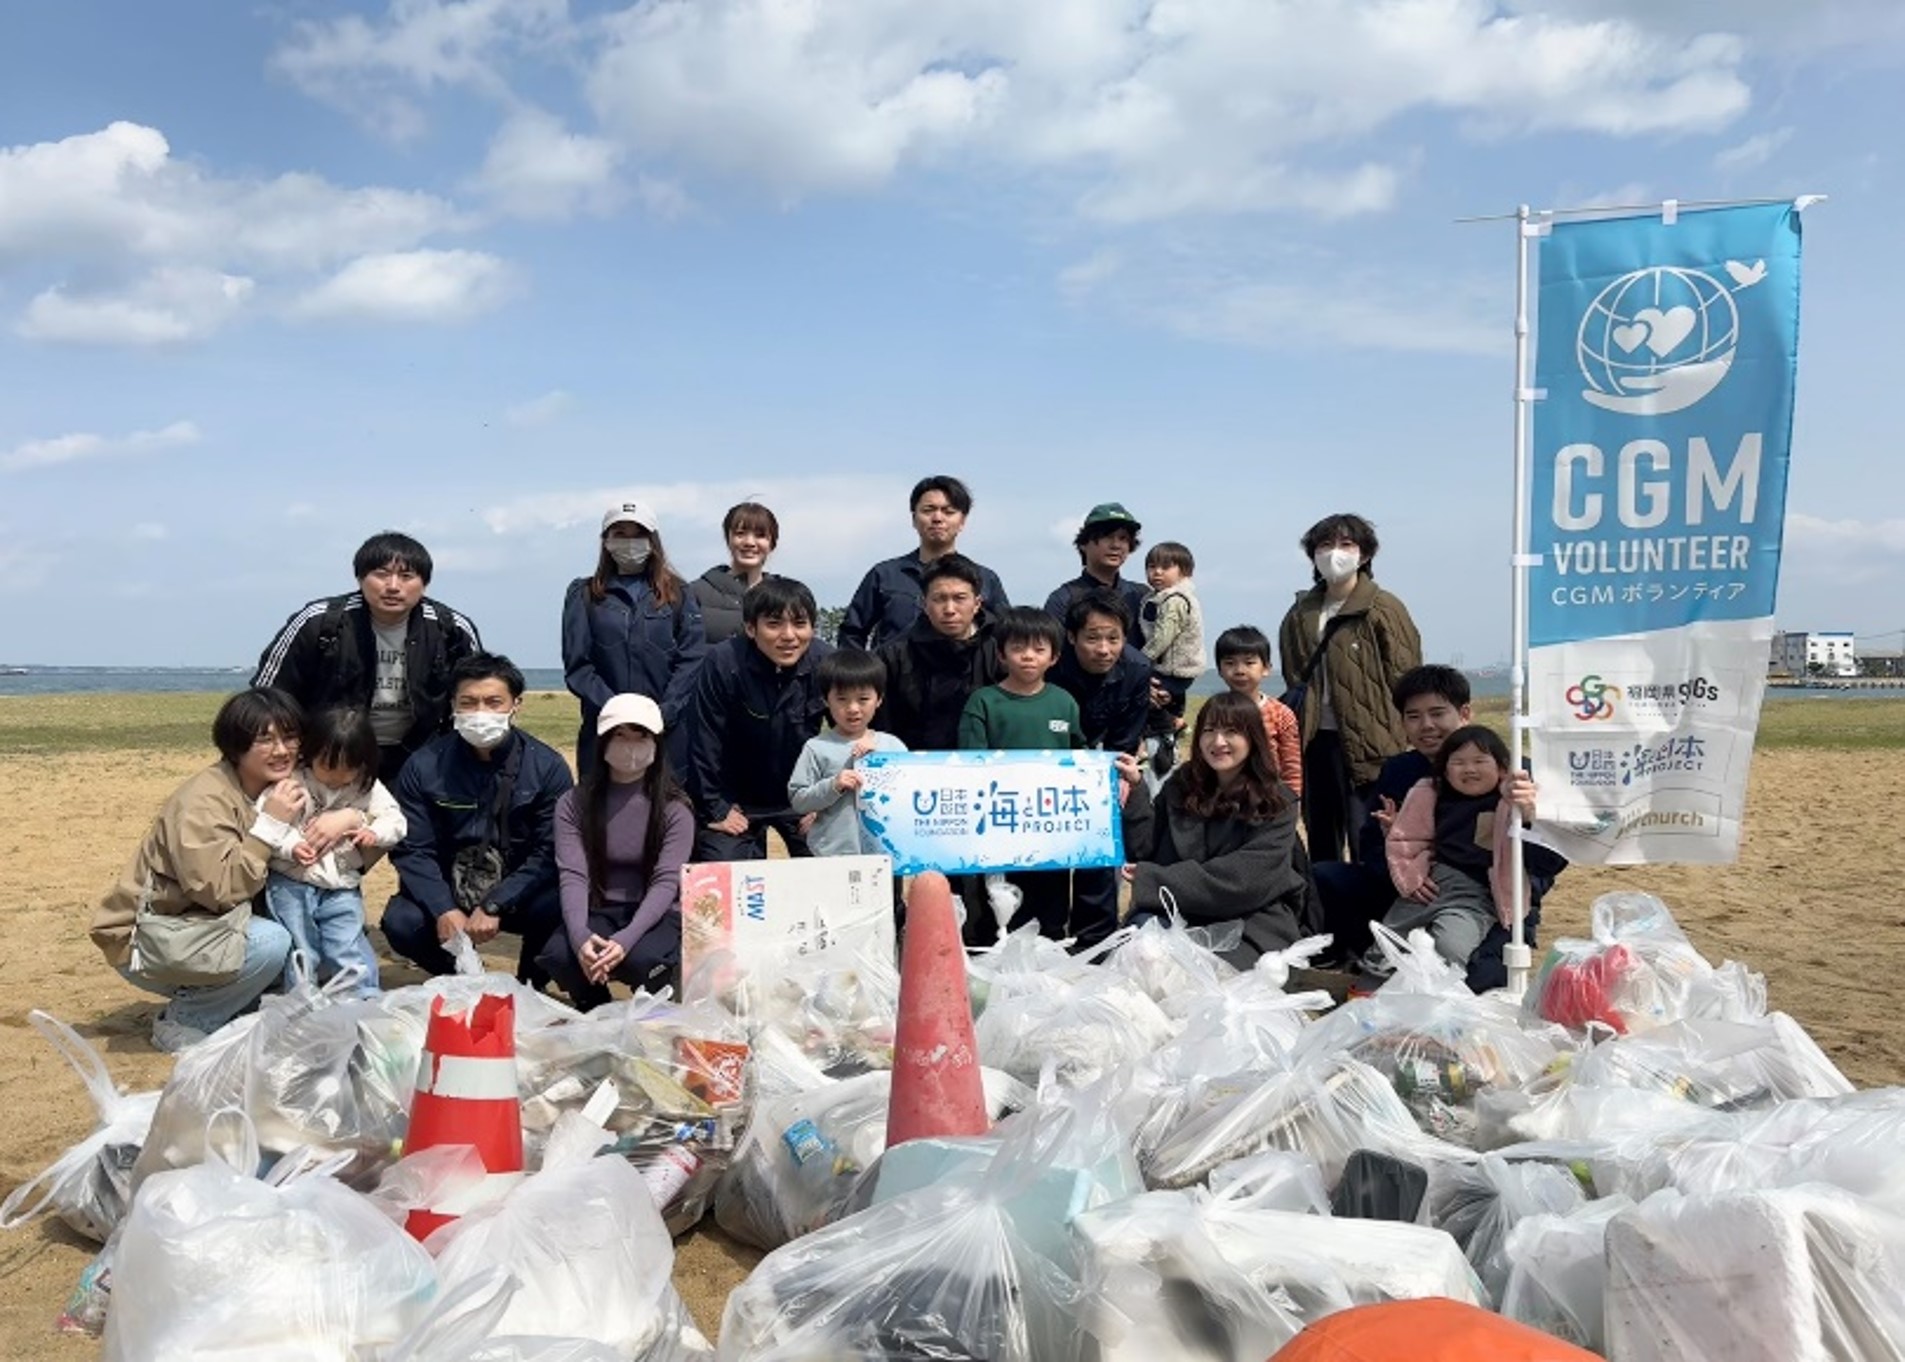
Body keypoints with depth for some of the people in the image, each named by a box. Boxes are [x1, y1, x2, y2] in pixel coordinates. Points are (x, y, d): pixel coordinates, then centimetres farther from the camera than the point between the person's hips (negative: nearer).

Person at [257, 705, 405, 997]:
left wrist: (374, 833, -16)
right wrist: (291, 847, -30)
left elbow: (395, 820, 5)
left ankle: (367, 1000, 16)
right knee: (300, 953, 7)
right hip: (292, 883, -2)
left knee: (350, 951, 5)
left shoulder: (368, 788, 0)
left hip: (341, 887, 2)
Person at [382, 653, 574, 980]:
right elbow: (411, 850, -7)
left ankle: (528, 987, 1)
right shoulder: (424, 766, -6)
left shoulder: (548, 766, -9)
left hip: (519, 894, -1)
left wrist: (494, 907, -22)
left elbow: (549, 853, -11)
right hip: (446, 892, 1)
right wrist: (444, 910, -23)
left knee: (559, 910, -32)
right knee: (400, 923, -27)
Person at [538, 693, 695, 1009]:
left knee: (641, 959, -35)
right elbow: (572, 876, -12)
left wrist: (626, 939, -32)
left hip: (657, 913, -2)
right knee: (556, 955, -30)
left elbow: (666, 883, -15)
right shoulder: (573, 804, -2)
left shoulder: (674, 807, -7)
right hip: (598, 912, 2)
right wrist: (579, 935, -32)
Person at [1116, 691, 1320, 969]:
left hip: (1251, 920, -2)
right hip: (1179, 910, 2)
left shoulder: (1276, 805, -3)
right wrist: (1135, 792, -8)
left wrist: (1154, 880, -20)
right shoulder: (1180, 785, 8)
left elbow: (1245, 881, -15)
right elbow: (1145, 852, 5)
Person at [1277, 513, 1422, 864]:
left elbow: (1404, 678, -6)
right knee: (1321, 843, 14)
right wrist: (1300, 725, 8)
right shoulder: (1301, 614, 12)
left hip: (1365, 743, -6)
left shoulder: (1384, 610, -3)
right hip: (1316, 739, 6)